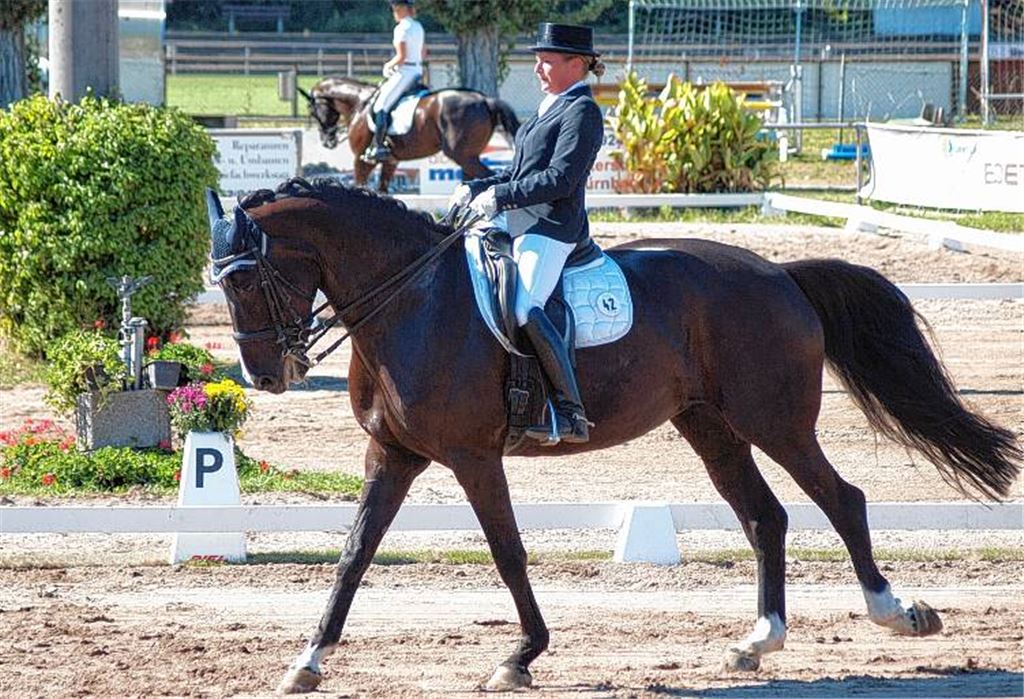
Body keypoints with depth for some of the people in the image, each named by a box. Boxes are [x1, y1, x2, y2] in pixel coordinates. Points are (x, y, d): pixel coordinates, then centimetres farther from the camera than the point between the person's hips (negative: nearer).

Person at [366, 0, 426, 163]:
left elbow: (401, 56, -20)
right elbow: (424, 53, 22)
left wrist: (389, 66, -2)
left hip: (405, 72, -10)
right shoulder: (418, 27, 14)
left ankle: (379, 146, -20)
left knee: (381, 105, -11)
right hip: (418, 70, 10)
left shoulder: (402, 28, -15)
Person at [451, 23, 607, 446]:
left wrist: (499, 197, -17)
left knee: (525, 308, -27)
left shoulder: (582, 111, -9)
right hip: (515, 223, 11)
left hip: (551, 228, -11)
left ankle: (571, 414, -28)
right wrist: (475, 189, 12)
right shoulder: (551, 107, 21)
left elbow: (560, 180, -18)